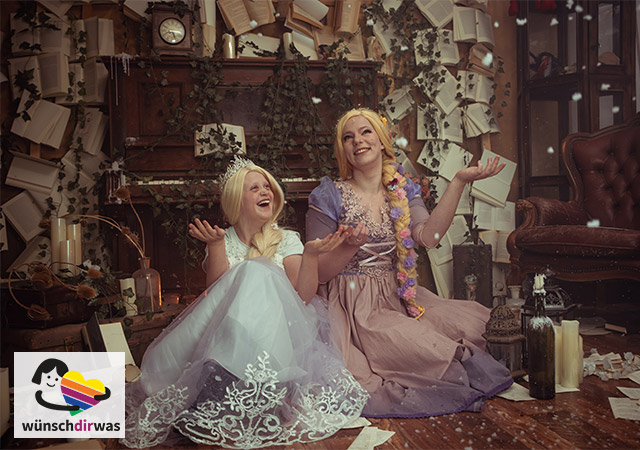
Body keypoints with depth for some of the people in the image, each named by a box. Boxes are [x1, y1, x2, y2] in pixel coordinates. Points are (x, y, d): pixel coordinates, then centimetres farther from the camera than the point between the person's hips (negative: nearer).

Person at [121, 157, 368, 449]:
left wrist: (311, 253, -21)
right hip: (227, 331, 0)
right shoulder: (224, 240, 11)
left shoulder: (287, 240, 11)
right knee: (253, 273, -28)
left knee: (257, 275, -27)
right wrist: (216, 244, -20)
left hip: (279, 331, 0)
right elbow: (217, 291, -8)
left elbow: (303, 296, -5)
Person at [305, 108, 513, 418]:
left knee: (477, 321, -15)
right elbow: (318, 273, -5)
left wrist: (459, 182, -19)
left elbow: (429, 236, -14)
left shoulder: (403, 192, 8)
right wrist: (349, 245, -24)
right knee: (425, 349, -26)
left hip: (399, 297, 5)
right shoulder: (330, 198, -3)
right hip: (356, 307, -4)